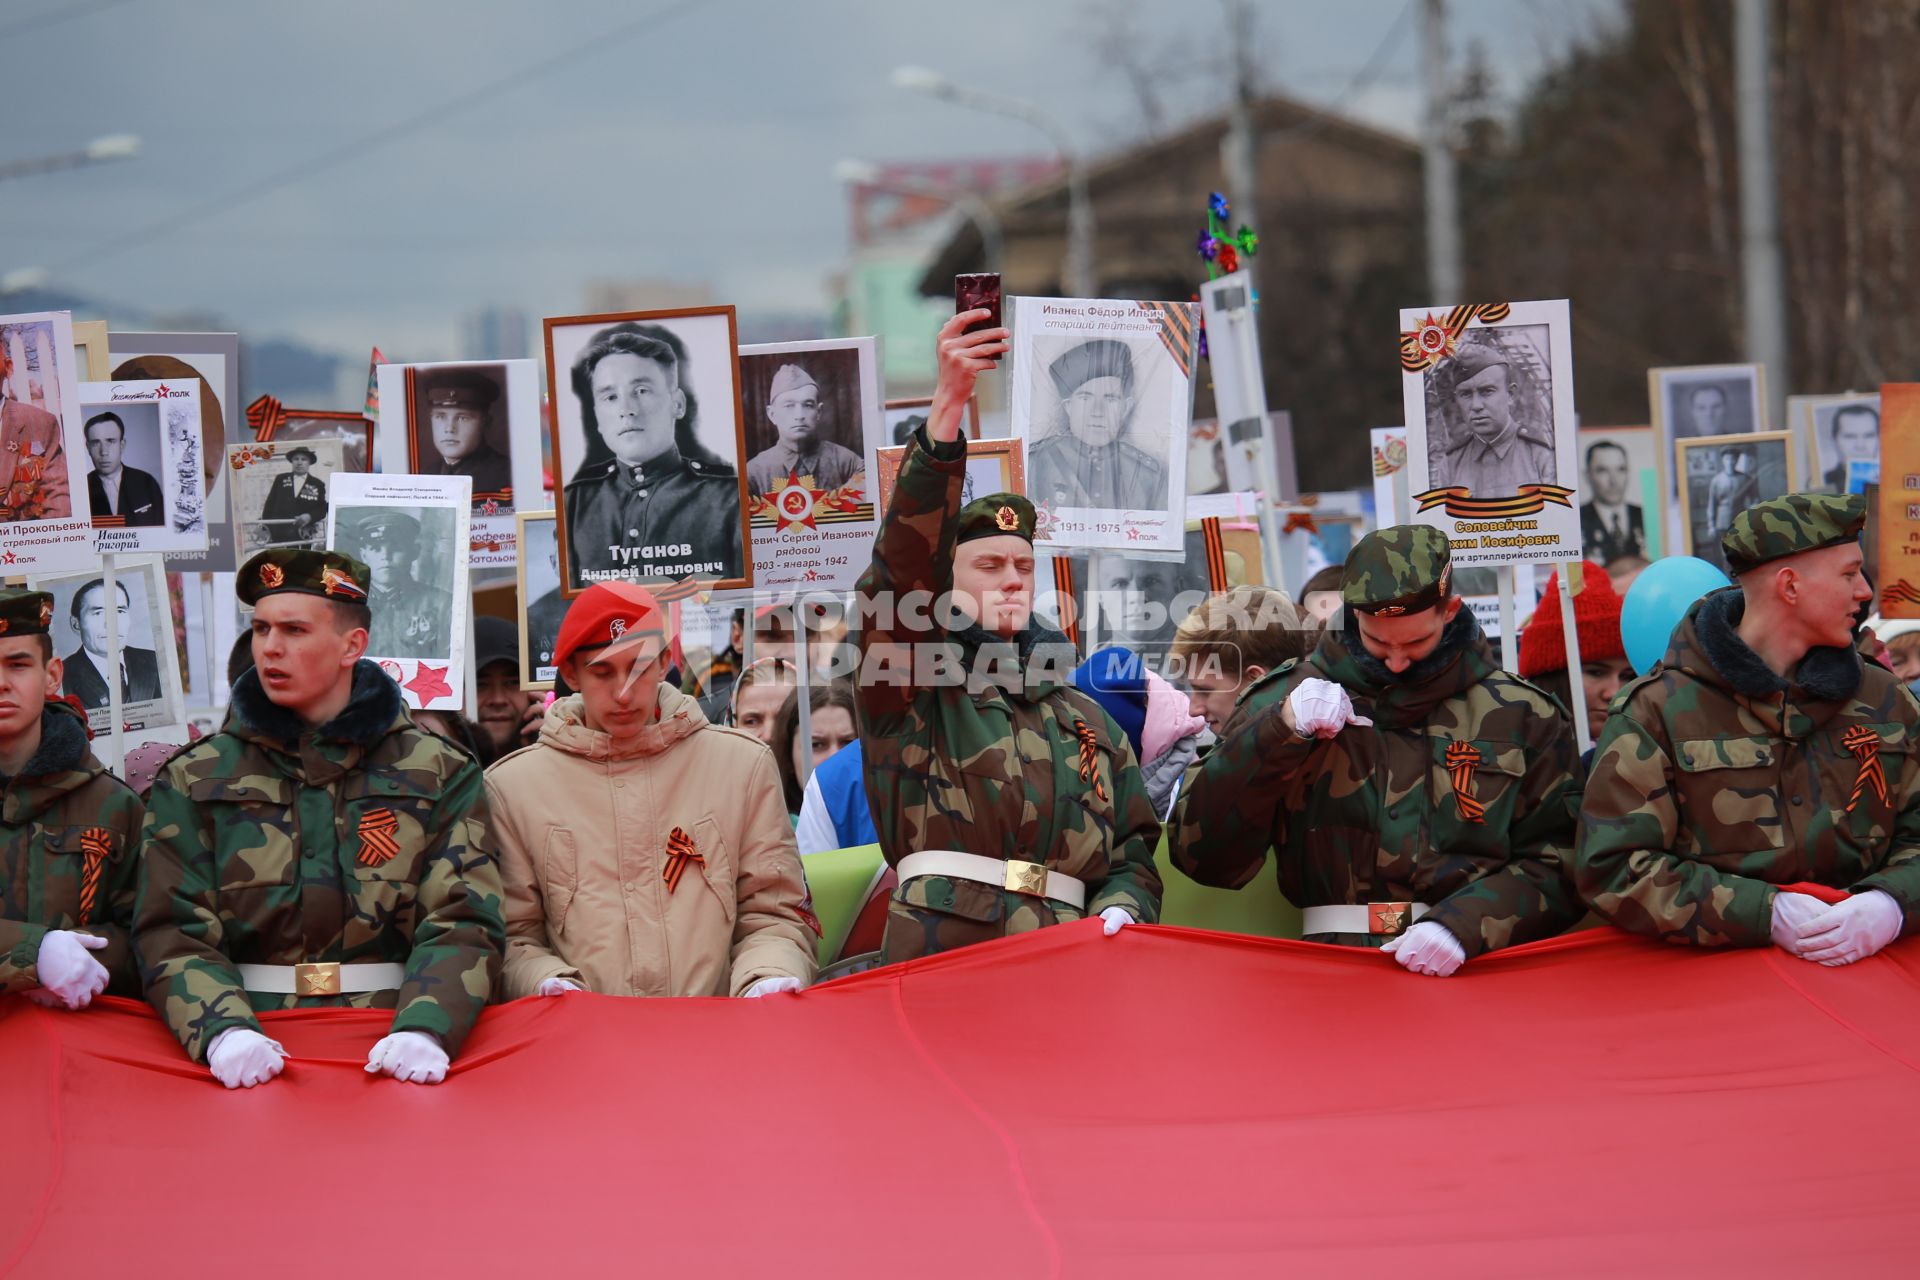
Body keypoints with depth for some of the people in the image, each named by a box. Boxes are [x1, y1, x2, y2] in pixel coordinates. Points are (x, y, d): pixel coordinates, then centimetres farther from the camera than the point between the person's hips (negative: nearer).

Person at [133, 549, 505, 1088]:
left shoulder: (439, 775, 11)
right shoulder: (194, 781, 13)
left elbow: (463, 922, 1)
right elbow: (173, 932, 3)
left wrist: (424, 1027, -19)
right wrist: (224, 1029, -17)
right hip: (255, 1057, 1)